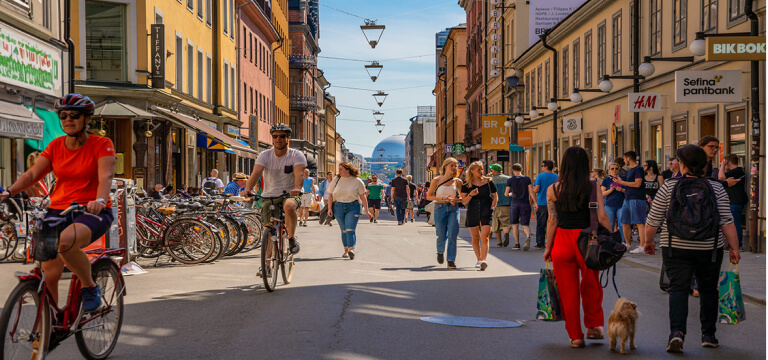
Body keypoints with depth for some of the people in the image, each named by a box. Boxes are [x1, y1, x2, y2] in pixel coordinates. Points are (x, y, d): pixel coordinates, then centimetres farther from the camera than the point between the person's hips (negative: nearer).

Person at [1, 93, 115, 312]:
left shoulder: (102, 145, -3)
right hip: (58, 211, 5)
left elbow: (106, 176, -19)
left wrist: (99, 200, -40)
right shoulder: (55, 146, 10)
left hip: (92, 212, -4)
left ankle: (90, 288, -11)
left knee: (65, 241, -36)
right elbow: (33, 173, 1)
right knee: (49, 272, -8)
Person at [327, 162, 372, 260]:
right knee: (344, 230, 6)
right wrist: (330, 208, 2)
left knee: (350, 229, -16)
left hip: (353, 207, -3)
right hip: (339, 207, 3)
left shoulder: (357, 181, 0)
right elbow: (330, 195, 11)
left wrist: (367, 211, 2)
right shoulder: (336, 180, 7)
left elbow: (362, 196, 3)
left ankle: (351, 249, -27)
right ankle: (346, 250, 16)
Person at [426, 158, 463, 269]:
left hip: (453, 209, 1)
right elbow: (429, 196, 1)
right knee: (441, 235, 4)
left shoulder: (457, 181, 6)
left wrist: (455, 200, -8)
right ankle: (440, 252, 36)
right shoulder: (437, 180, 0)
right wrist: (443, 198, -12)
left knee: (452, 236, -8)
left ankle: (451, 260, -2)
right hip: (440, 208, -1)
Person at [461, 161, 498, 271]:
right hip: (472, 212, 2)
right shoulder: (467, 184, 4)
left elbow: (495, 197, 14)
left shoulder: (488, 181, 5)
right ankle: (479, 259, 21)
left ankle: (484, 260, -21)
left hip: (486, 212, -1)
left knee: (484, 237, -14)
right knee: (475, 238, 7)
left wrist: (492, 207, 0)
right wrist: (470, 195, -15)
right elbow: (464, 201, 3)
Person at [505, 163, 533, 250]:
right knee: (525, 225, 1)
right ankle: (528, 237, -27)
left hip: (515, 204, 0)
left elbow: (506, 193, 2)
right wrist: (530, 199, 7)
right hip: (525, 204, 0)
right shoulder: (527, 179, 2)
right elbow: (531, 191, -4)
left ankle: (517, 244, 11)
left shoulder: (510, 180, 1)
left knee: (515, 225, 12)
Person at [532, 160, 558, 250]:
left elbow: (536, 190, -12)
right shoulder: (557, 177, 3)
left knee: (540, 224, 3)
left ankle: (540, 244, 5)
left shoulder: (540, 176, -7)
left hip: (541, 204, -3)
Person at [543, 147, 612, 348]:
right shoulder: (593, 187, -3)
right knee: (591, 286, 20)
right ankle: (593, 326, 22)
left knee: (568, 290, 9)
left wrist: (548, 247, 7)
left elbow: (552, 221, -1)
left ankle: (575, 336, 14)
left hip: (562, 240, 1)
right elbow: (602, 218, -8)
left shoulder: (553, 190, -1)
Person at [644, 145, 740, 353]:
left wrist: (647, 241, 15)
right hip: (710, 250, 2)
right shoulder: (716, 188, 0)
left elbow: (653, 221, 1)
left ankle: (677, 330, -20)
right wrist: (734, 248, 0)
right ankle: (708, 335, 20)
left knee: (678, 288, -1)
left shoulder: (669, 187, -3)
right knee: (708, 289, 14)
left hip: (677, 249, -1)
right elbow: (726, 222, -5)